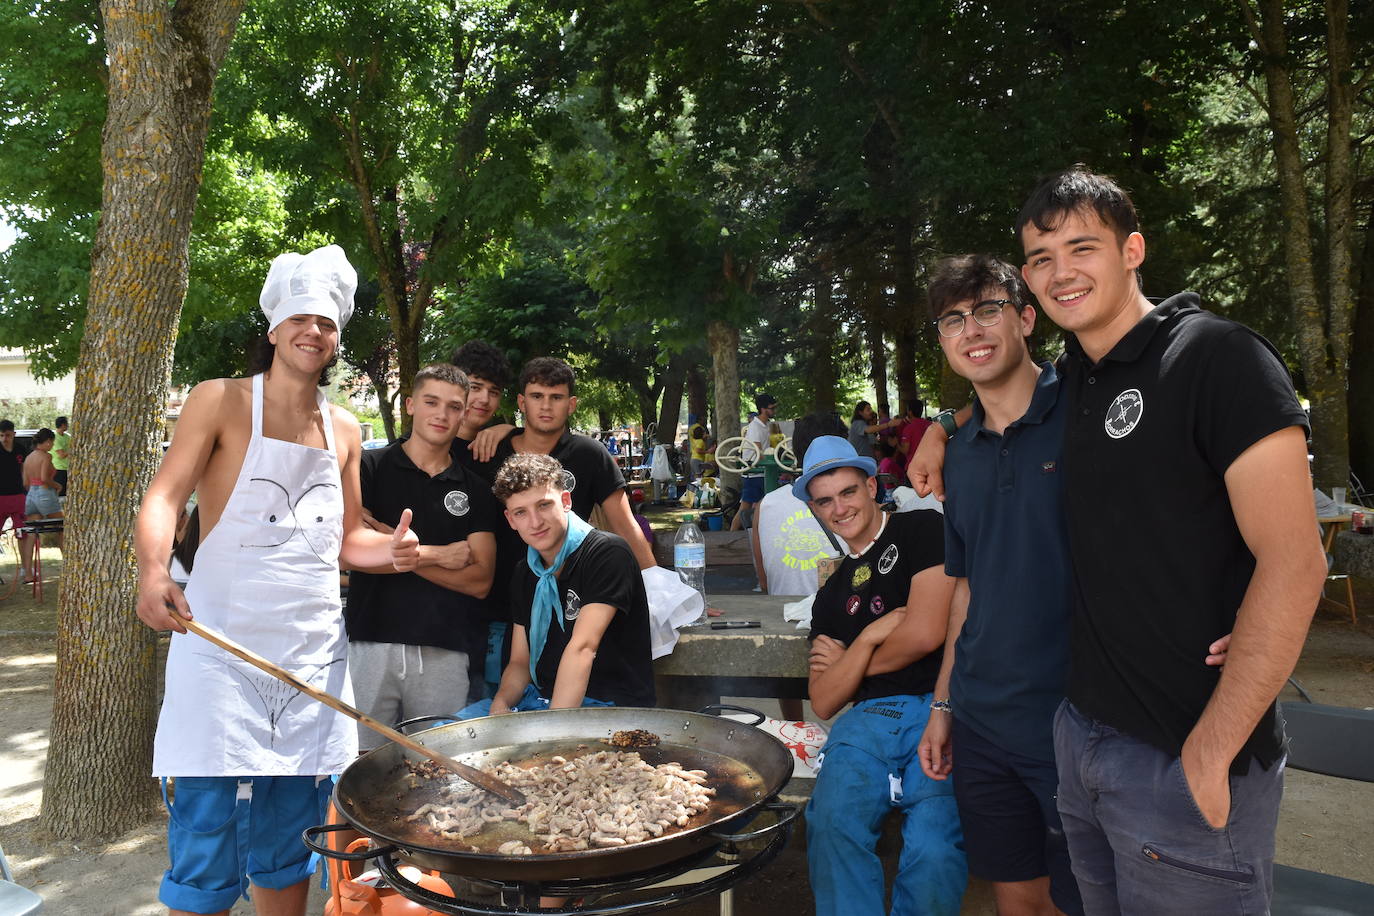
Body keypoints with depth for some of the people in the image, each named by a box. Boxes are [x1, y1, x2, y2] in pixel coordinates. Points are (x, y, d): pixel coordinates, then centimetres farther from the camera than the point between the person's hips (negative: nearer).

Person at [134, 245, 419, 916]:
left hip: (315, 653, 4)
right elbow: (164, 496, -10)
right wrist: (153, 570, -29)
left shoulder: (344, 432, 13)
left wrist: (391, 550, -3)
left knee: (288, 848, 13)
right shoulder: (221, 401, 0)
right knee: (207, 843, -2)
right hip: (224, 650, -4)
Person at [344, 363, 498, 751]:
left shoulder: (475, 490, 10)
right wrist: (436, 554, -6)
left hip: (445, 653, 2)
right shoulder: (369, 467, 5)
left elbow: (480, 581, 0)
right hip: (371, 644, -1)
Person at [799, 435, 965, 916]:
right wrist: (869, 637, -2)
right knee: (832, 825, -25)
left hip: (942, 711, -4)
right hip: (870, 717, 4)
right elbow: (823, 704, 13)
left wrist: (849, 661, 11)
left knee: (933, 848, -27)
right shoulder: (831, 595, 21)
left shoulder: (922, 529, 5)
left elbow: (925, 633, -5)